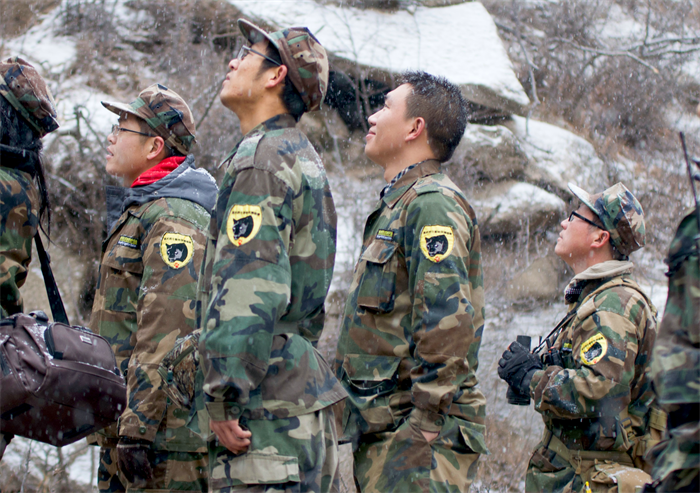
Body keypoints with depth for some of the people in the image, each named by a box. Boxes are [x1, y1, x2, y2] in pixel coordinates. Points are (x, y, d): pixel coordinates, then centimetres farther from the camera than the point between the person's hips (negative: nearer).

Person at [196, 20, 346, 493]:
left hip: (267, 404, -10)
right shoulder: (305, 157, 21)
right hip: (308, 393, 10)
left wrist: (222, 398, -19)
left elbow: (248, 289, -20)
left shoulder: (261, 158, -10)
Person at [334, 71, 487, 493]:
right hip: (379, 432, 10)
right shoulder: (397, 203, 22)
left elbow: (448, 323, -20)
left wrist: (424, 427, -22)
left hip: (411, 433, -10)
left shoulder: (432, 204, -11)